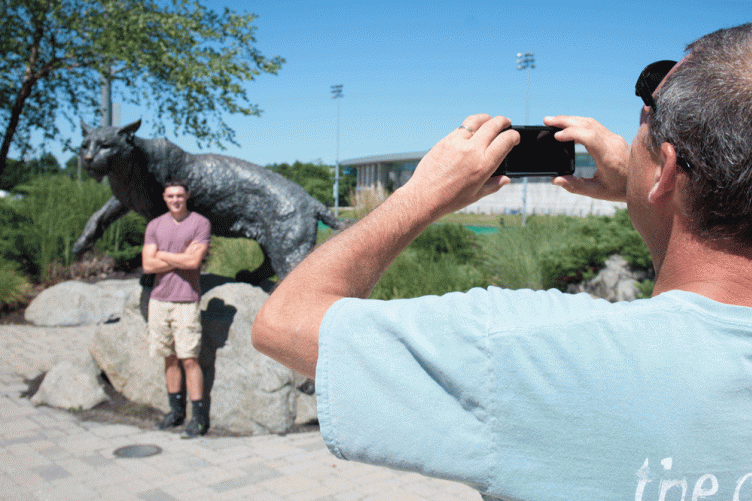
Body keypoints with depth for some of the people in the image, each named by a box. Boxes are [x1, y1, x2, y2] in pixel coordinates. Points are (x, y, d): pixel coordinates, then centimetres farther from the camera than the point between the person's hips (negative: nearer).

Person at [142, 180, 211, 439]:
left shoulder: (200, 223, -1)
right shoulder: (154, 226, 11)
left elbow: (194, 261, -13)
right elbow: (148, 265, 0)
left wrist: (162, 255, -2)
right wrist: (182, 257, -7)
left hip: (186, 300, -4)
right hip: (159, 298, 5)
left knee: (189, 359, -5)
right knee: (169, 357, 10)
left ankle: (199, 417, 3)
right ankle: (176, 411, 21)